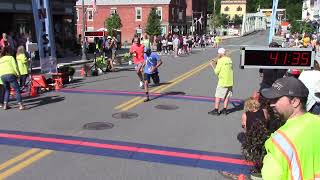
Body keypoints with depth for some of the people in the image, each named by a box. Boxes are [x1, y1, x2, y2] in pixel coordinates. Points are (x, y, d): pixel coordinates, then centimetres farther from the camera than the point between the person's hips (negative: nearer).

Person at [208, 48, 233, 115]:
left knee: (218, 96, 1)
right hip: (230, 81, 7)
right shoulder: (229, 60, 10)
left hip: (223, 81, -7)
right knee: (227, 96, 12)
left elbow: (217, 72, -10)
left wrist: (213, 66, 6)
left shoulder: (221, 60, -12)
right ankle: (224, 110, 16)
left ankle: (216, 110, 4)